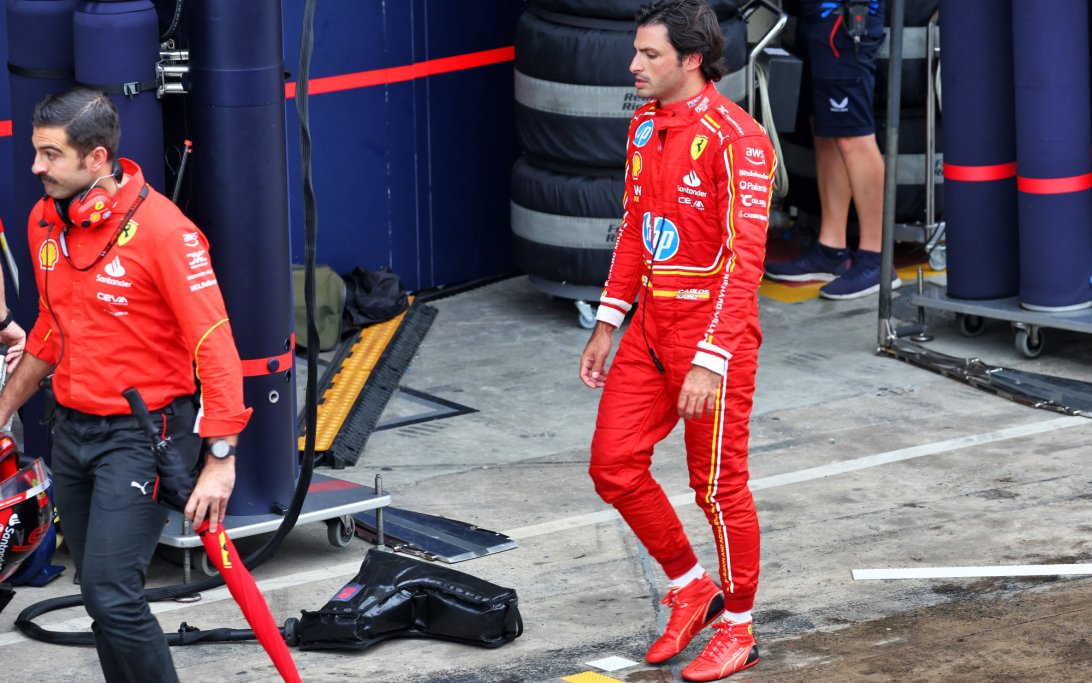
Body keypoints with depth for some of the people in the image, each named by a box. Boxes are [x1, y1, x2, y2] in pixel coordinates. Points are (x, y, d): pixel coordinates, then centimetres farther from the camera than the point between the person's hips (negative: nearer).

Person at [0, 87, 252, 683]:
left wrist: (219, 461, -23)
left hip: (142, 433, -7)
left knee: (112, 595, -15)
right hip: (72, 430, 7)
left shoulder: (162, 230, -18)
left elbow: (214, 346, -19)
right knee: (99, 594, 11)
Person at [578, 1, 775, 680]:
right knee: (614, 465, 5)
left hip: (714, 330, -8)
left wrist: (709, 362, -24)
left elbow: (744, 260, -20)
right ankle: (691, 589, 24)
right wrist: (607, 326, 15)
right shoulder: (645, 126, 9)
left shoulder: (736, 139, -18)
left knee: (719, 485, 1)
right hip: (651, 323, 8)